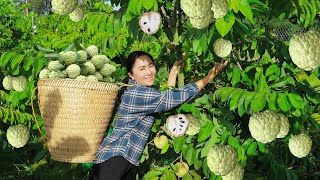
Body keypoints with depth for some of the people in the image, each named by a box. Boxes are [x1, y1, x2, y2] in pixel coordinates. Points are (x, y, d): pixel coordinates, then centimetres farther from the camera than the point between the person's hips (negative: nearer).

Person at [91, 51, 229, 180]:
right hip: (115, 156, -10)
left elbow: (165, 98, 18)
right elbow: (172, 98, -23)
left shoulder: (138, 89, 13)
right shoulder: (136, 93, -18)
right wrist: (207, 79, -21)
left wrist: (173, 72, 15)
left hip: (124, 158, 10)